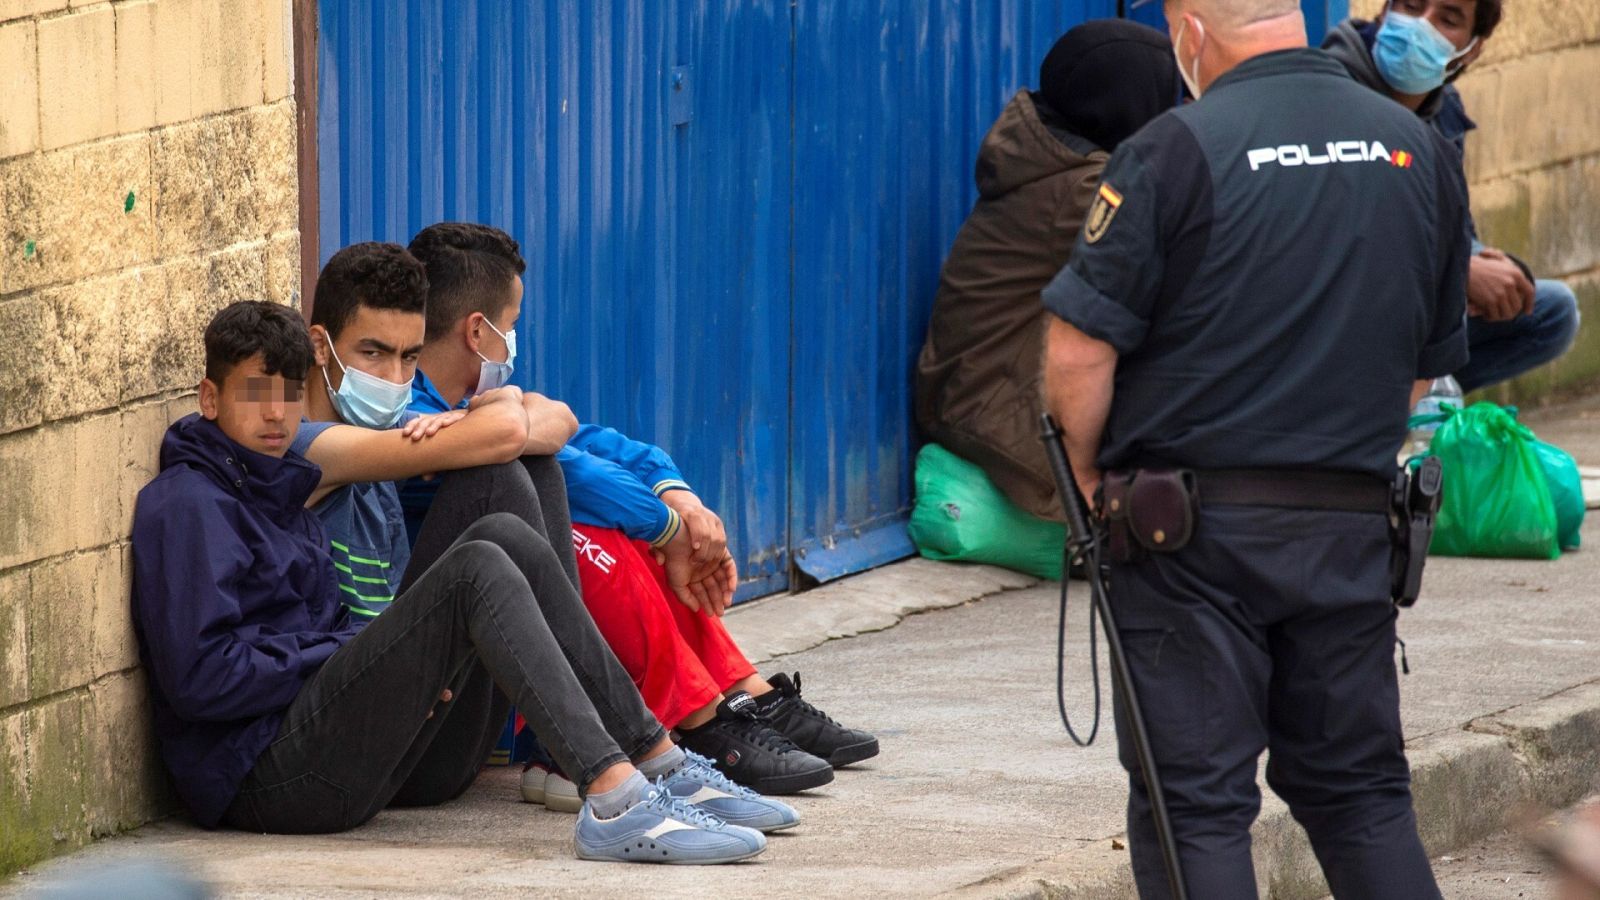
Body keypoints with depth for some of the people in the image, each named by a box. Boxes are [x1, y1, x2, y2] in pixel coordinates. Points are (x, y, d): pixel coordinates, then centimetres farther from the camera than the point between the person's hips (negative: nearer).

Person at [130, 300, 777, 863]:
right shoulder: (186, 503, -7)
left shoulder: (275, 490, 24)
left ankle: (658, 766, -3)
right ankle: (614, 804, -36)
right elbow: (200, 676, -18)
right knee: (477, 570, -22)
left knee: (503, 537, 2)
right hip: (264, 773, -9)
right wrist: (341, 651, -11)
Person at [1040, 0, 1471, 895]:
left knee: (1195, 804, 1)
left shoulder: (1177, 151, -12)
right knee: (1363, 791, 16)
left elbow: (1079, 351, -13)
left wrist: (1088, 475, 3)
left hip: (1194, 529, -5)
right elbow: (1430, 361, 15)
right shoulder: (1420, 151, 6)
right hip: (1353, 527, 5)